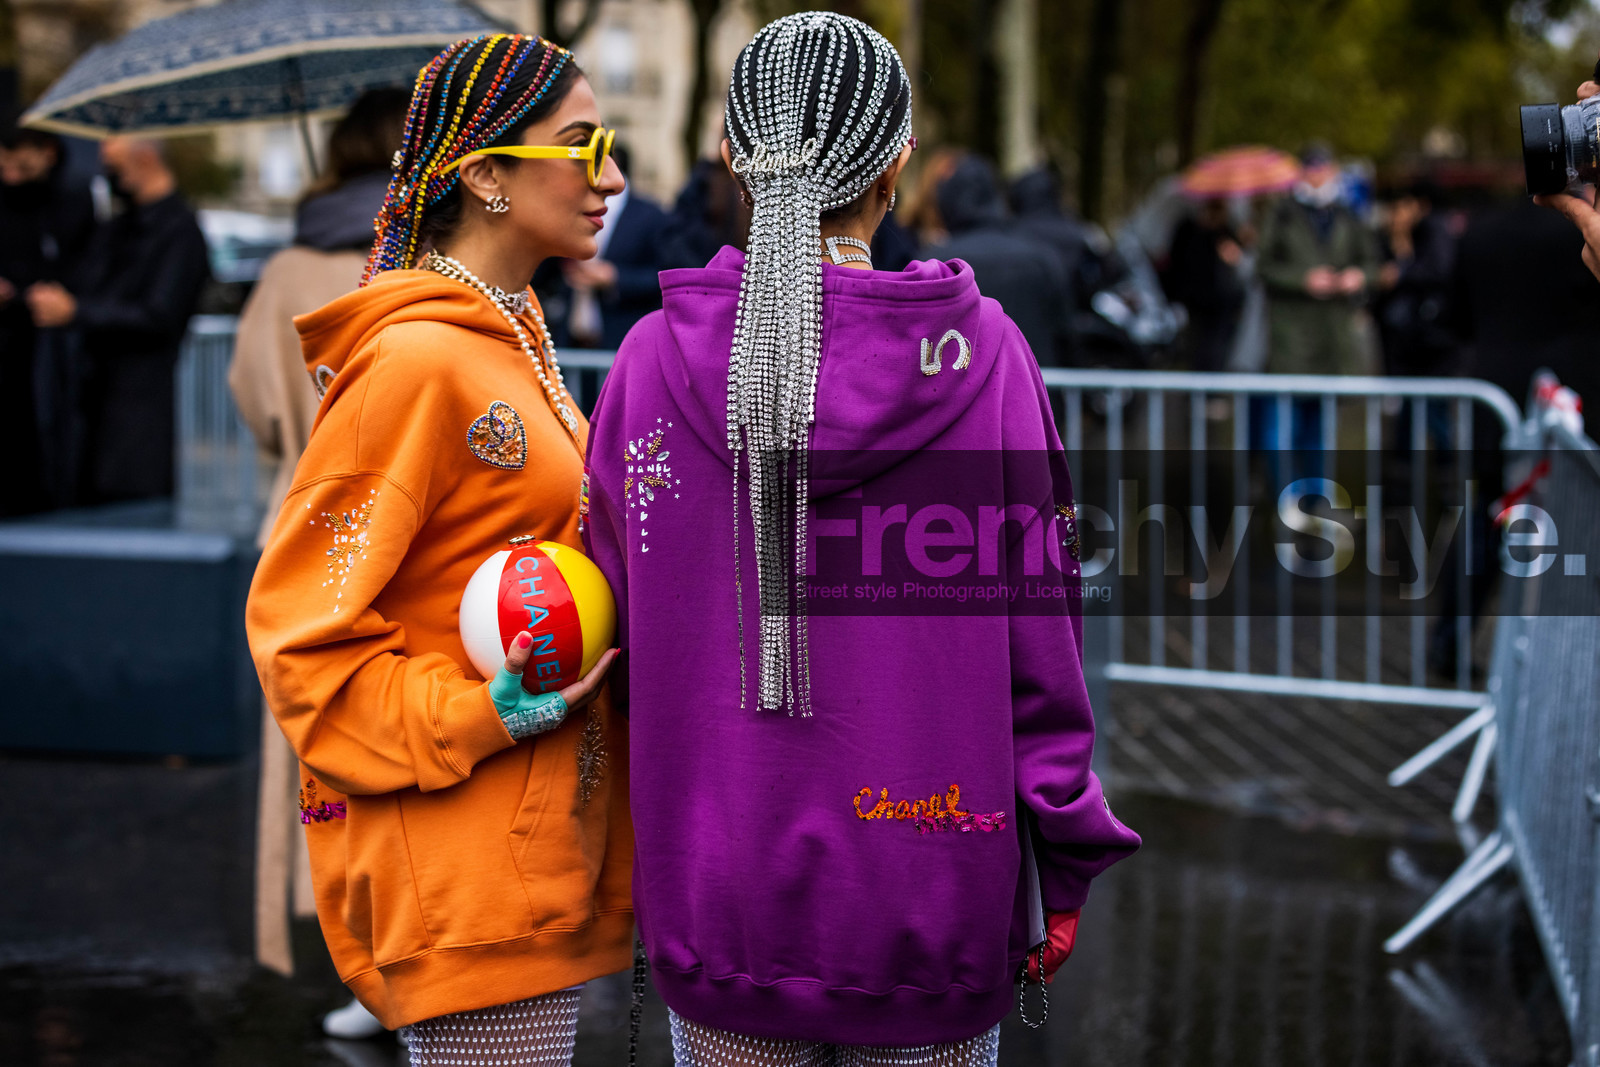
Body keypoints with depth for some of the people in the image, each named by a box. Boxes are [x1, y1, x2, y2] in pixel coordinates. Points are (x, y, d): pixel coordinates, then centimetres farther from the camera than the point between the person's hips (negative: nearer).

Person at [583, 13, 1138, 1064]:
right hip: (928, 887, -1)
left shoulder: (655, 359, -6)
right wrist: (1064, 865, 5)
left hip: (718, 896, 1)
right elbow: (1034, 634, -5)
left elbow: (619, 633, 0)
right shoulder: (981, 352, -9)